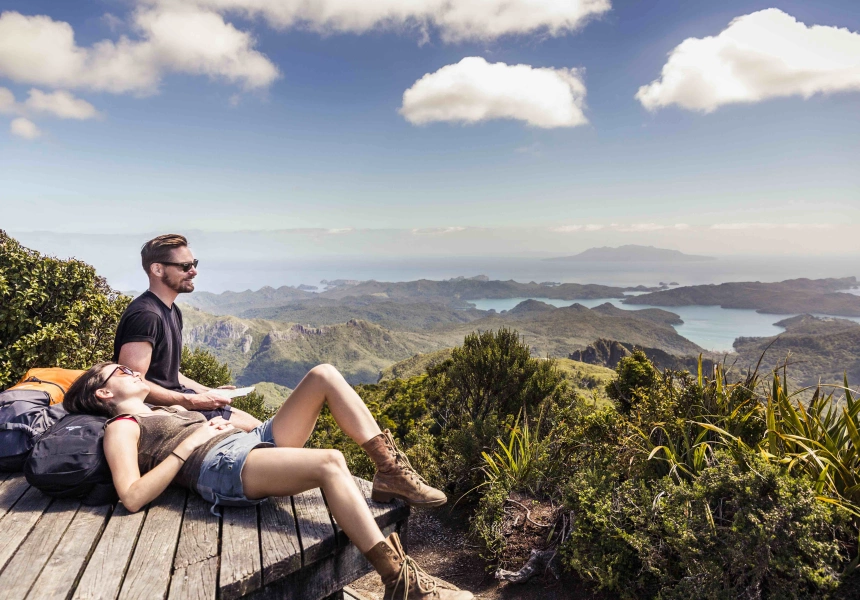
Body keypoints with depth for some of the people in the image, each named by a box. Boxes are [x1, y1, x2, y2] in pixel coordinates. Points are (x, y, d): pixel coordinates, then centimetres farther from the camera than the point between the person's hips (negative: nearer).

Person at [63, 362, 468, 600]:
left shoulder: (167, 409, 35)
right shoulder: (120, 427, 10)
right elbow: (132, 498, -8)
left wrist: (219, 423, 13)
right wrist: (189, 443, -7)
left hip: (254, 441, 9)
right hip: (222, 468, -9)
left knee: (324, 374, -7)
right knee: (330, 462, -35)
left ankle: (391, 472, -15)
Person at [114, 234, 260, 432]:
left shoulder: (172, 311, 12)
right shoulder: (145, 314, -20)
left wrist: (207, 392, 8)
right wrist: (194, 401, -22)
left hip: (174, 398, 10)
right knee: (254, 429, -11)